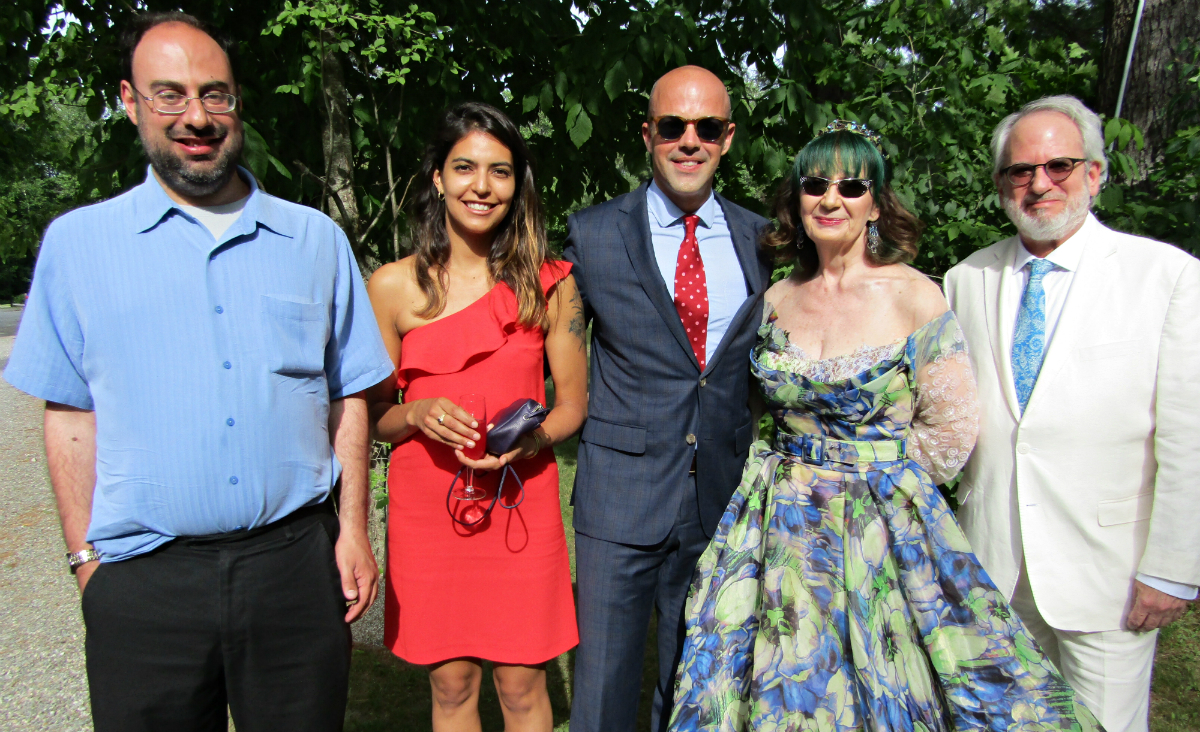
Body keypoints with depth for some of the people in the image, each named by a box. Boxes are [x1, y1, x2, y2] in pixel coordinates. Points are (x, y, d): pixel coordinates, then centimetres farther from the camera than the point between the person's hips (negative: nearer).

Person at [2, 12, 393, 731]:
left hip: (295, 561, 1)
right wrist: (87, 555, 1)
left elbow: (347, 399, 7)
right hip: (143, 582, 0)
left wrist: (353, 529, 2)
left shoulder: (316, 239, 6)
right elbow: (70, 414, 5)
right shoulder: (78, 242, 4)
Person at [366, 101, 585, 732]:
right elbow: (372, 416, 5)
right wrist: (419, 414, -17)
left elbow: (573, 402, 6)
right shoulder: (394, 287, -1)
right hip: (427, 506, 0)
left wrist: (528, 438, -14)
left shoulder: (550, 284, 1)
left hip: (521, 501, 0)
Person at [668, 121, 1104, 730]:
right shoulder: (777, 299, 2)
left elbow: (951, 432, -8)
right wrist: (798, 467, 7)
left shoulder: (914, 297, -10)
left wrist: (876, 472, -2)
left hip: (885, 532, -3)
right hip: (783, 534, 4)